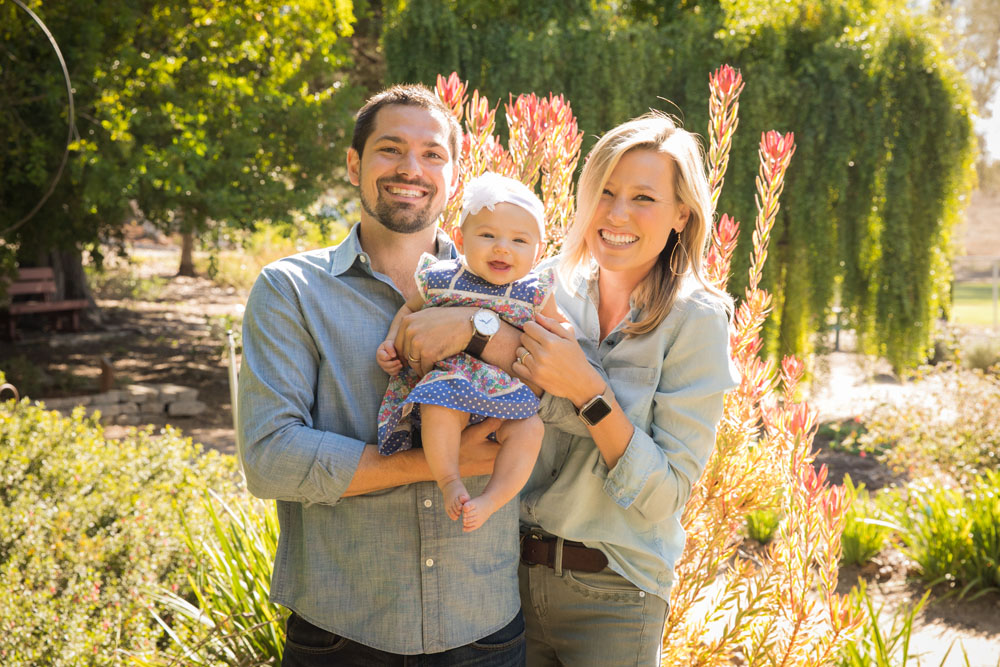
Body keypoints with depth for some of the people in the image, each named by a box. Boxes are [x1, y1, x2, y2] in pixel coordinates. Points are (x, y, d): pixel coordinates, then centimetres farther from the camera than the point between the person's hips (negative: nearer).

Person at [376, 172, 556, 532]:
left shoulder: (534, 293, 2)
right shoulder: (439, 278, 1)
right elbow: (409, 310, 19)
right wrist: (390, 344, 4)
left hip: (506, 392, 2)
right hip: (446, 379, -1)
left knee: (529, 428, -24)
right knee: (440, 408, -34)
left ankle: (491, 500, -14)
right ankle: (449, 481, -16)